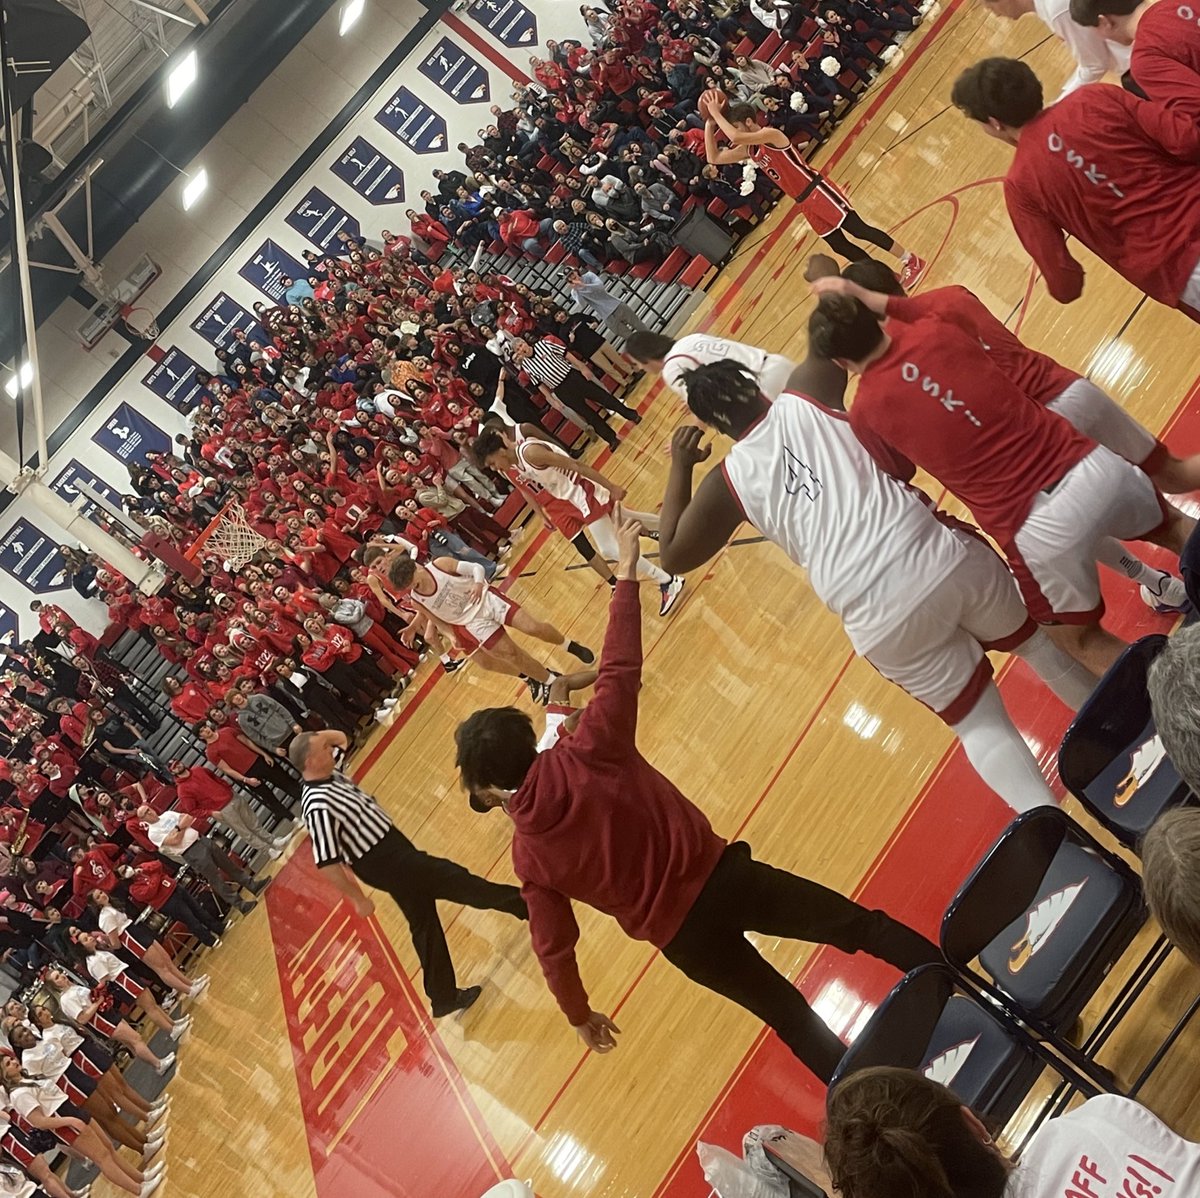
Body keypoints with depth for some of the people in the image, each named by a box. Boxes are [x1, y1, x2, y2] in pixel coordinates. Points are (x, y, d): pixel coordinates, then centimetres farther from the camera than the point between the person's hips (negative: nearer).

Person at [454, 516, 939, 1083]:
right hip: (718, 875, 0)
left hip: (679, 934, 0)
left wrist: (579, 1015, 17)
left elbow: (553, 947, 0)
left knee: (789, 1014, 20)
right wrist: (625, 573, 4)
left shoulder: (529, 858, -7)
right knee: (858, 925, 14)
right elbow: (621, 668, -5)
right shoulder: (588, 749, -12)